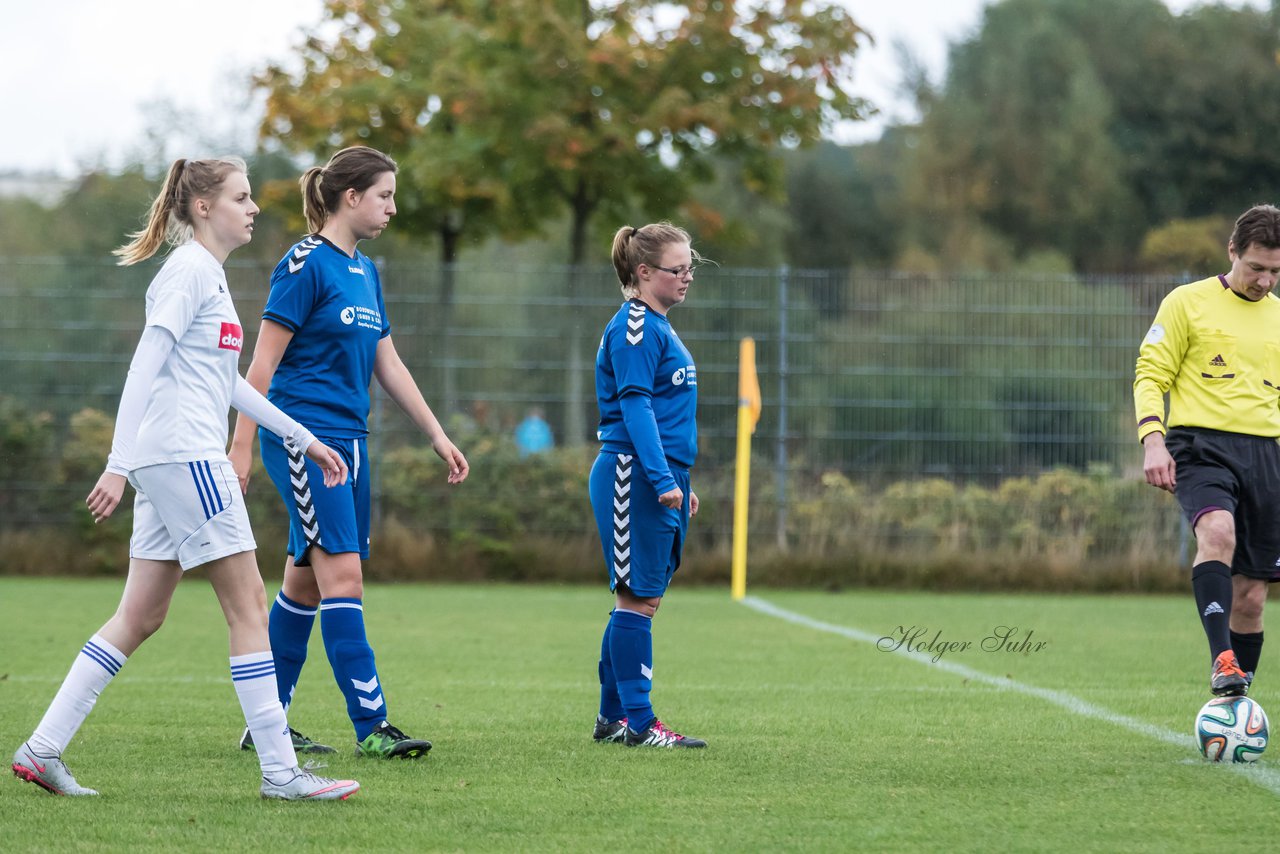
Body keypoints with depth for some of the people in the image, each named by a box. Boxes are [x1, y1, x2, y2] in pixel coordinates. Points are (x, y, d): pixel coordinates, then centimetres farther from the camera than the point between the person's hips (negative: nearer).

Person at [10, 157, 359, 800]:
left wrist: (304, 439, 30)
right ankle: (280, 772, -6)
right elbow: (146, 365, -17)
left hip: (171, 465, 10)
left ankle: (42, 750, 7)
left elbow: (229, 384, 29)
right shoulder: (188, 270, -9)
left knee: (141, 616, 8)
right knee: (248, 606, -7)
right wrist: (119, 464, -23)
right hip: (184, 457, -10)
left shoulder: (208, 273, 21)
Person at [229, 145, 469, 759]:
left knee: (306, 581, 10)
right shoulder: (306, 264, -11)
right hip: (301, 437, -9)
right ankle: (370, 727, -16)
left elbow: (387, 363, 21)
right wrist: (241, 447, -15)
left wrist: (437, 435, 19)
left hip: (347, 439, 9)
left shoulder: (365, 271, 15)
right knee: (342, 572, -13)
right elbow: (263, 362, -12)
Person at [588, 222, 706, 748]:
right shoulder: (634, 326, -11)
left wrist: (680, 482, 24)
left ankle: (613, 718, 16)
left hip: (661, 481, 10)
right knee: (639, 599, -7)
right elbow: (635, 406, -19)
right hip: (633, 479, -10)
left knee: (639, 600, 11)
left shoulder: (657, 326, 18)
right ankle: (638, 722, -4)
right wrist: (662, 478, -25)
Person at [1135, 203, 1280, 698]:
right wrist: (1153, 440, -13)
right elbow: (1150, 375, 1)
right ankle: (1222, 660, -39)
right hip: (1201, 444, -4)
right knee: (1218, 531, -34)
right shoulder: (1188, 302, 4)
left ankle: (1237, 701, 12)